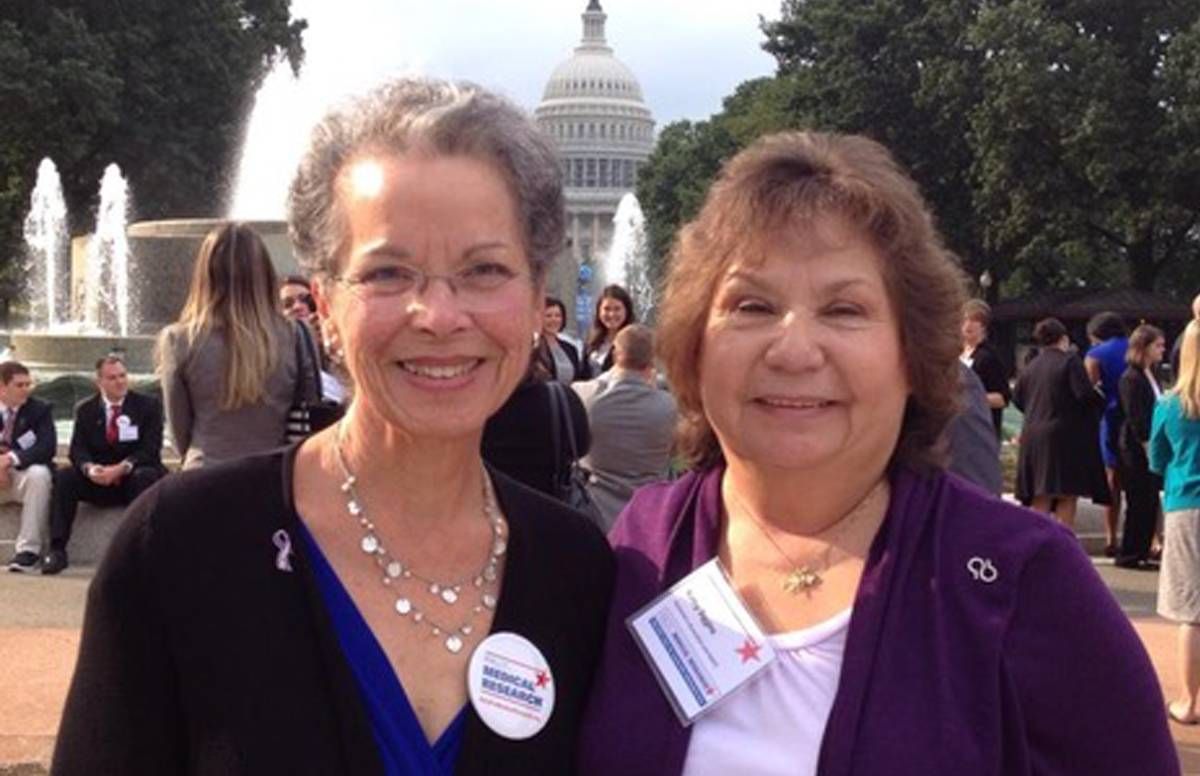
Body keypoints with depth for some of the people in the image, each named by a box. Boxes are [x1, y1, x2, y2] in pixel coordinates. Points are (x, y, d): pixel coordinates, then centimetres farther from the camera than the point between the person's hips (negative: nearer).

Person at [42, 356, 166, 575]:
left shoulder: (148, 405, -2)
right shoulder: (86, 409, 7)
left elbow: (150, 450, -11)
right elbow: (78, 450, -2)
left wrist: (122, 468, -27)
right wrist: (89, 468, -26)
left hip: (134, 476, -2)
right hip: (99, 480, 2)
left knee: (145, 476, -36)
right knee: (64, 476, -23)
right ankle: (57, 549, -26)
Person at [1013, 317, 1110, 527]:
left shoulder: (1030, 367, 10)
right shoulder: (1069, 361, -8)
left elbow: (1017, 399, 14)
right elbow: (1085, 394, -17)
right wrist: (1101, 398, 2)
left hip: (1033, 435, 6)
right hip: (1065, 436, -6)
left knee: (1040, 500, 11)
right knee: (1067, 498, -1)